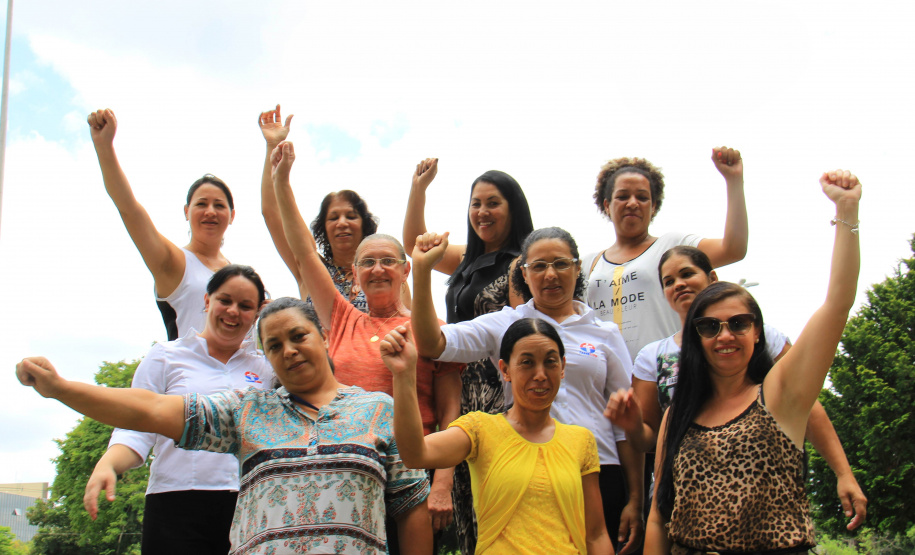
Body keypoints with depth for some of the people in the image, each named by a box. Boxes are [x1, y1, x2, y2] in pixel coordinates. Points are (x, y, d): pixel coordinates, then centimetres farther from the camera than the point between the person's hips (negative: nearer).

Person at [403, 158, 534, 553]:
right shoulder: (468, 260, 17)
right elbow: (415, 243, 30)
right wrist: (419, 185, 24)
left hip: (497, 399, -8)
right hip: (460, 400, 8)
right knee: (465, 505, 7)